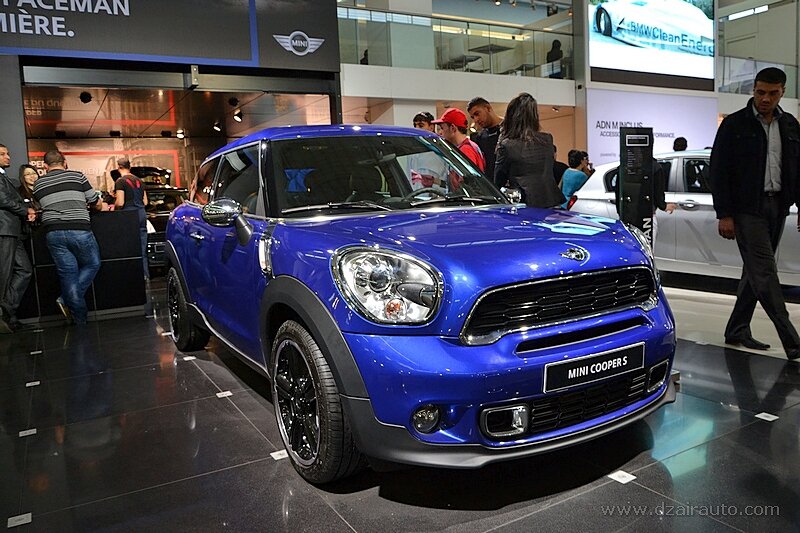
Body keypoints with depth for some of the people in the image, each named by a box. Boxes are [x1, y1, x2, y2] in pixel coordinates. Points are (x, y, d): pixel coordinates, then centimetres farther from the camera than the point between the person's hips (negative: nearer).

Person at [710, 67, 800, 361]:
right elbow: (718, 171, -6)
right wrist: (724, 215, -11)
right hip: (747, 209, -6)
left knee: (756, 271, 9)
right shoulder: (734, 124, -3)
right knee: (764, 272, -10)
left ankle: (737, 330, 19)